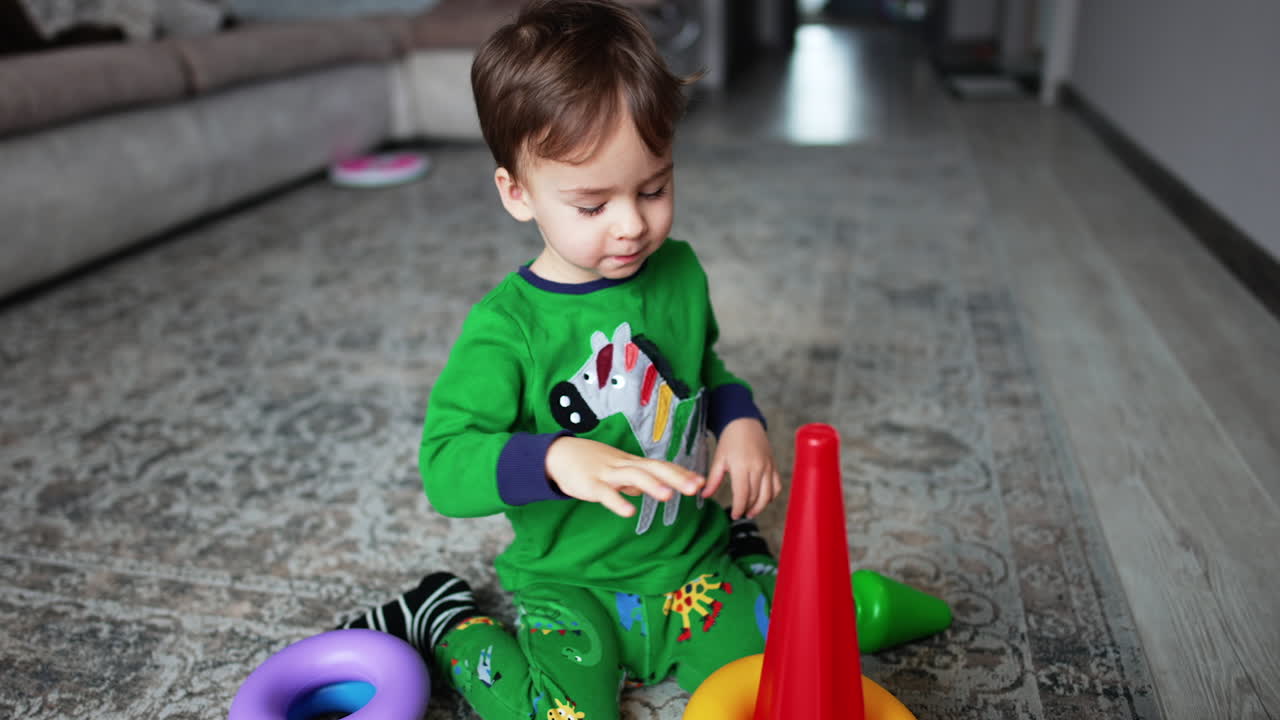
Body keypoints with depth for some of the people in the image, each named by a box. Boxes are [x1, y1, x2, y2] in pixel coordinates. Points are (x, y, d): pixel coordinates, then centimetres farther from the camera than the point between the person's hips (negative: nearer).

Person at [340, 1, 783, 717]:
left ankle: (739, 543, 21)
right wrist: (554, 458, -42)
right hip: (570, 584, -4)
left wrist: (742, 420, -3)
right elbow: (445, 463, -25)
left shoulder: (679, 273, -2)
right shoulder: (506, 326, -19)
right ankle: (447, 619, 7)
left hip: (692, 563, 4)